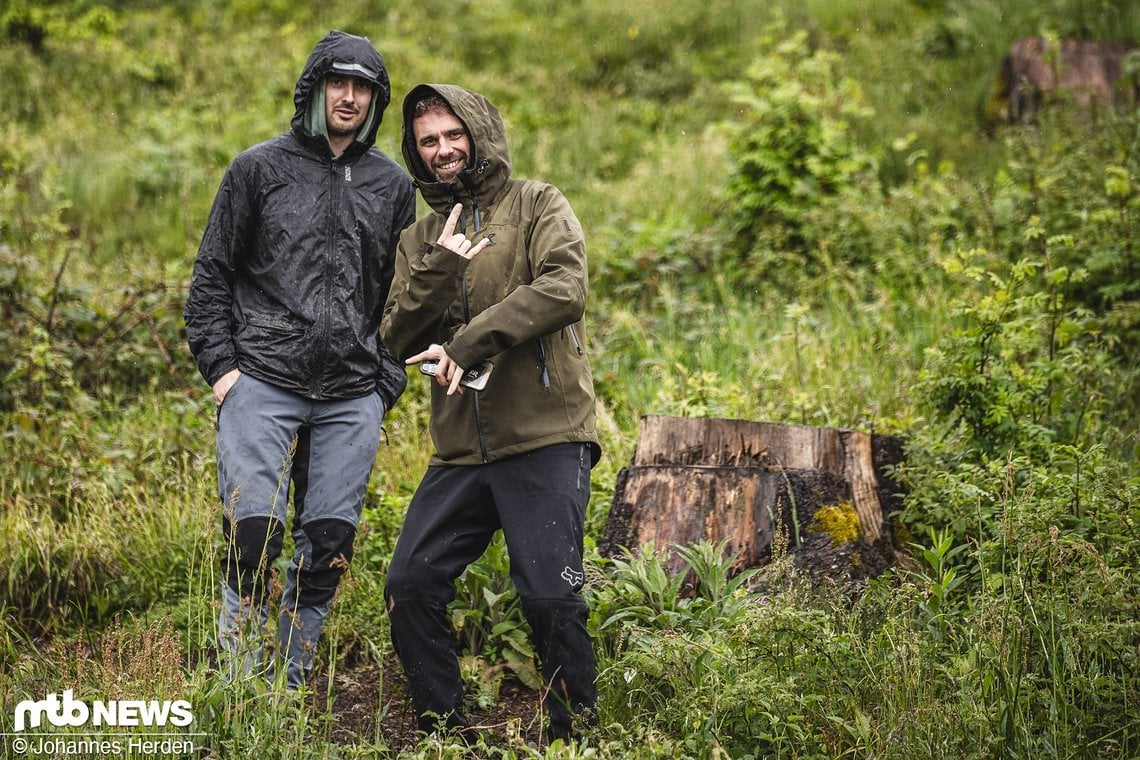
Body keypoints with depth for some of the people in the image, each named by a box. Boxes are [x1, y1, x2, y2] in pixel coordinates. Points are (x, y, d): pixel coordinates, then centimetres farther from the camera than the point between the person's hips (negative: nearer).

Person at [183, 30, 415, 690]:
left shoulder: (393, 184, 14)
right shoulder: (259, 168, 6)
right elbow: (212, 274, 7)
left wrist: (389, 381, 9)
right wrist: (220, 363, -3)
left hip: (352, 398, 3)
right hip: (262, 383, -2)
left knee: (329, 546, 2)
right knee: (254, 534, -11)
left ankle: (290, 683, 15)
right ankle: (239, 680, 3)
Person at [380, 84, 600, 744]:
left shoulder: (537, 206, 3)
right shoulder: (420, 239, 18)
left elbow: (564, 289, -15)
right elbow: (396, 340, 7)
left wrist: (468, 344, -19)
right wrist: (438, 270, -10)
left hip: (545, 439, -5)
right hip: (461, 450, 5)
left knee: (551, 597, -13)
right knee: (410, 586, 0)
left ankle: (576, 736, 5)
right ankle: (445, 735, 14)